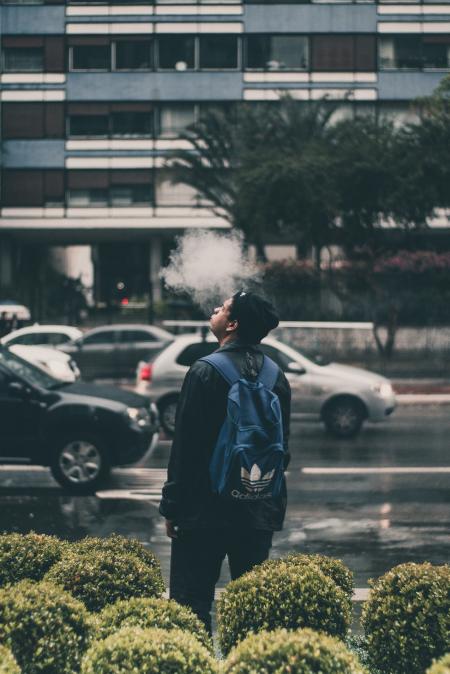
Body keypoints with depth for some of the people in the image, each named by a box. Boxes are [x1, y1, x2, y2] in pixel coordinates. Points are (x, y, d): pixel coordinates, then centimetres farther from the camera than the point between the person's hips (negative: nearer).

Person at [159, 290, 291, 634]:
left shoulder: (206, 372, -12)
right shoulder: (277, 377, 7)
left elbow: (186, 445, -12)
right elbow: (282, 447, 13)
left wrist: (172, 508, -7)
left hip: (205, 511, -6)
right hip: (259, 512, 6)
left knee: (192, 599, -2)